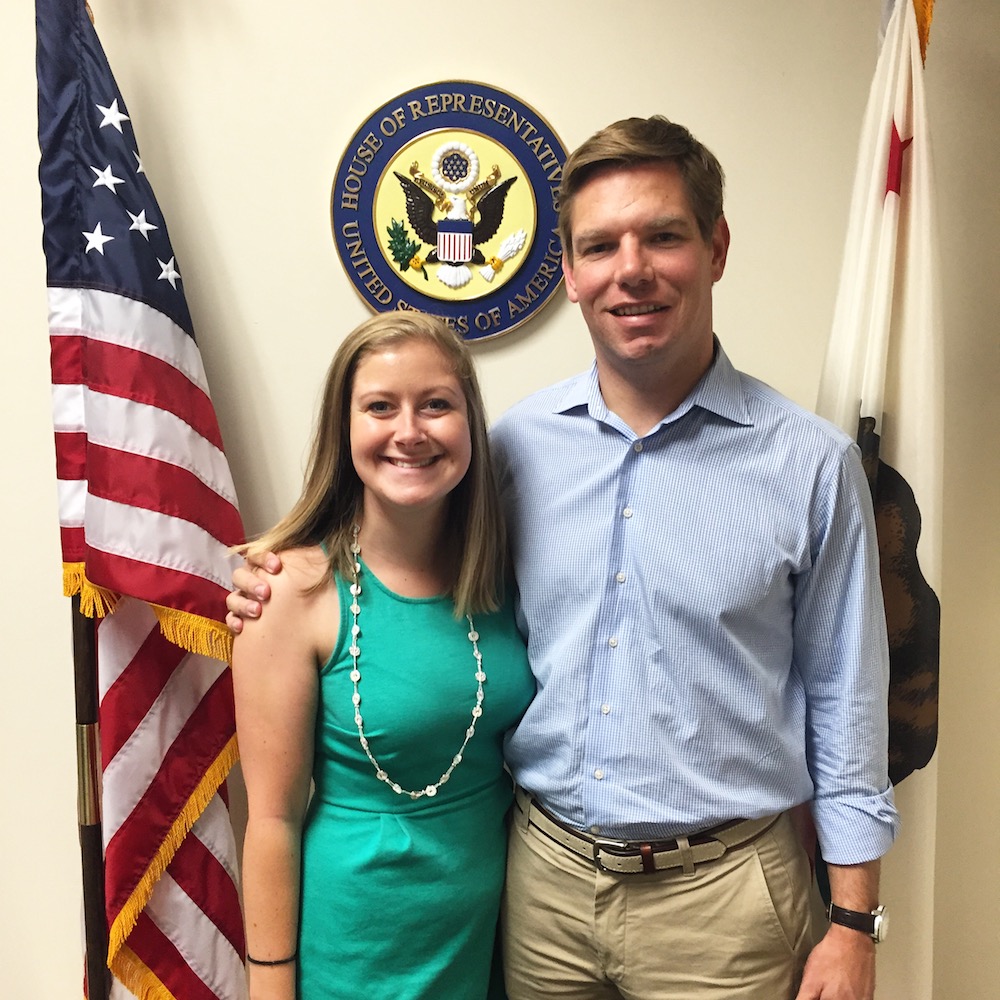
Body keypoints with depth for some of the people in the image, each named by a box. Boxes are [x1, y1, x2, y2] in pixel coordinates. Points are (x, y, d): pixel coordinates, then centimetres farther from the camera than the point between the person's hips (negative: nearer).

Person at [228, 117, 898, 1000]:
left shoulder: (811, 462, -9)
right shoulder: (517, 443, -3)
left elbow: (844, 700, -3)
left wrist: (853, 924, -2)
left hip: (719, 892, -1)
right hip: (544, 873, 2)